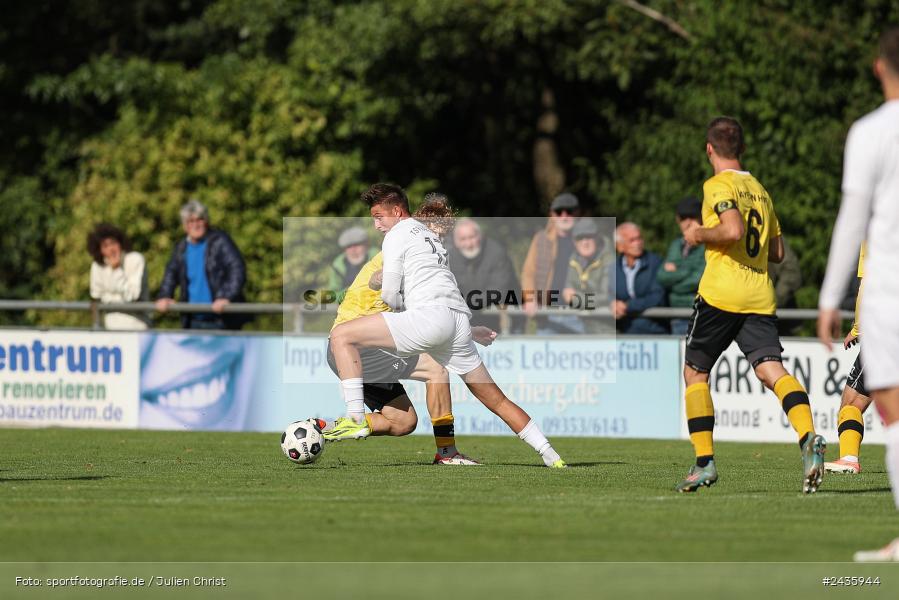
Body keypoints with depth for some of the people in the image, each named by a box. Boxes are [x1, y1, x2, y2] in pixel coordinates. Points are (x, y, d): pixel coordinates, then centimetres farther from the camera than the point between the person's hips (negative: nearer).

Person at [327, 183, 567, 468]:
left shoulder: (396, 235, 7)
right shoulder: (430, 235, 32)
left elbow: (389, 295, 3)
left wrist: (399, 302, 22)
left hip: (431, 315, -9)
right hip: (460, 321, 9)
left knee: (341, 335, -10)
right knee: (496, 400, 16)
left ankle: (355, 420, -21)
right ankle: (551, 456, 13)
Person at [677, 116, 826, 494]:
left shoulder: (718, 186, -3)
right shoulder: (760, 191, 21)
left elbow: (733, 230, -20)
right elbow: (777, 252, 25)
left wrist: (700, 234, -4)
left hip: (721, 293, -5)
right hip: (759, 296, 5)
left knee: (695, 371, 11)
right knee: (772, 370, -10)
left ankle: (704, 461, 6)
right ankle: (808, 436, -37)